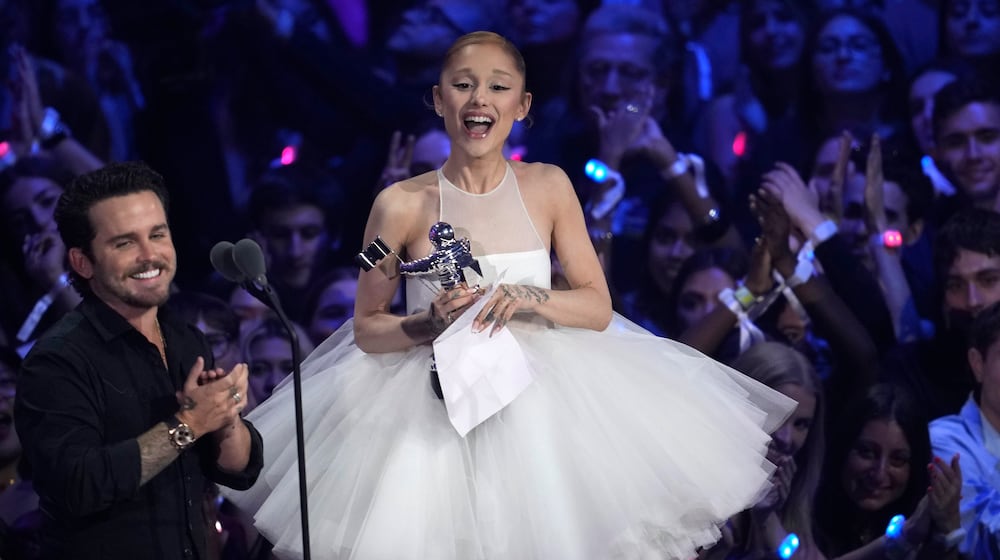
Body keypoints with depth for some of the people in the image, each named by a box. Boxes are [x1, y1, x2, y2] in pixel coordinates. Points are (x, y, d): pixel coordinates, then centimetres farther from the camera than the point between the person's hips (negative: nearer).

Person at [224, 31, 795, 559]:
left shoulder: (549, 187, 0)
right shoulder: (402, 205, -6)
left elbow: (599, 307, 2)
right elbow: (367, 330, 1)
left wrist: (530, 299, -16)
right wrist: (431, 323, -18)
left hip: (541, 397, 2)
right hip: (435, 403, -2)